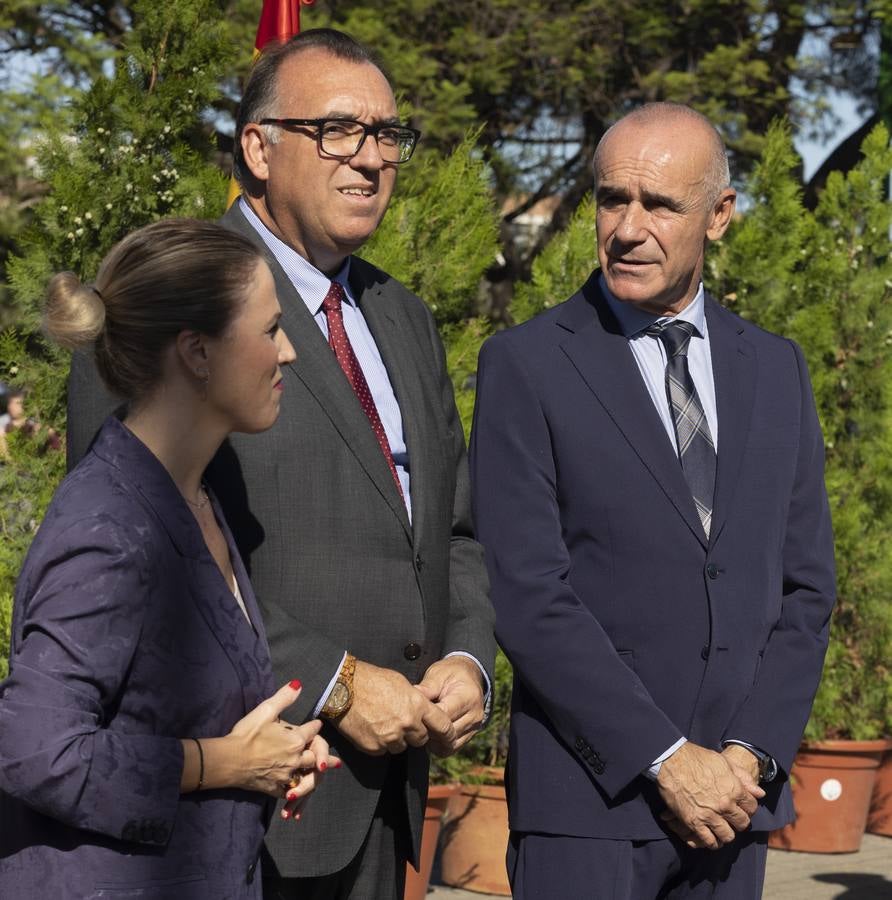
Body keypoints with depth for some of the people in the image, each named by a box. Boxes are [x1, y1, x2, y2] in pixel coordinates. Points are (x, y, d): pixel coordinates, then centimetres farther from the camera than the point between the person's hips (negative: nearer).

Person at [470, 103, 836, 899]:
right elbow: (526, 595, -10)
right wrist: (666, 761, -13)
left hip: (736, 795, 4)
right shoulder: (527, 365, -3)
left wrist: (754, 754, -4)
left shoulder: (776, 369, 11)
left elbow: (805, 587, 10)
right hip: (586, 804, -4)